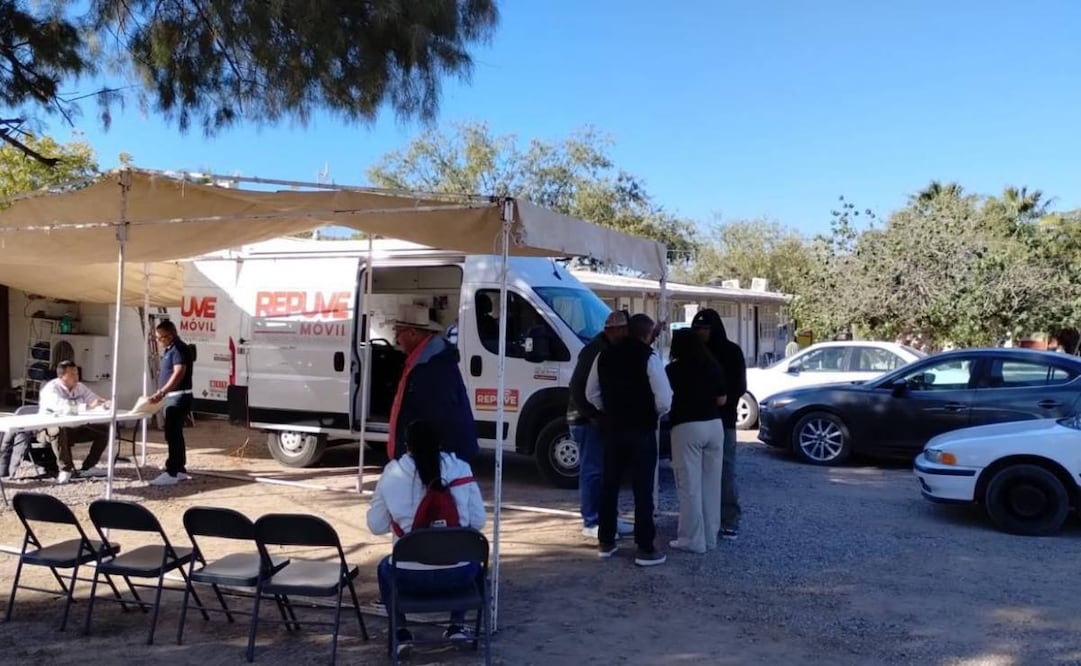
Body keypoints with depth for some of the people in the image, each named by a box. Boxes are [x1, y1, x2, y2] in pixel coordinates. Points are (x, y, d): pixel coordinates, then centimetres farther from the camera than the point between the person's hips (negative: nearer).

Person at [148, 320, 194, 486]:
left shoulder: (179, 348, -16)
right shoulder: (169, 349, 15)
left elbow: (179, 373, -29)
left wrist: (161, 393, -37)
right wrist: (162, 394, 21)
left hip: (179, 397, -11)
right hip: (172, 397, 11)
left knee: (172, 435, -13)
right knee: (175, 434, 13)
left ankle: (171, 473, -13)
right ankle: (180, 471, 19)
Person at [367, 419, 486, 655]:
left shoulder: (392, 473, -5)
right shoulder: (460, 468, -3)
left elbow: (376, 526, 3)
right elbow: (478, 522, 0)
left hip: (410, 576, -1)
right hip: (457, 574, 1)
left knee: (385, 568, 35)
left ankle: (400, 630, 27)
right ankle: (457, 626, 29)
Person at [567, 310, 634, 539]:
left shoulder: (608, 350, 13)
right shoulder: (594, 351, -16)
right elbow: (577, 387, -22)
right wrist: (592, 415, -21)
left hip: (600, 420, 9)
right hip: (588, 421, -9)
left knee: (605, 470, 14)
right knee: (592, 471, -5)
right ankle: (591, 523, 2)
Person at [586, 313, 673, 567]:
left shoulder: (605, 355, 4)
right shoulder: (649, 357, -12)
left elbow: (592, 393, 10)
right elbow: (664, 399, -16)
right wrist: (656, 414, 3)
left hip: (612, 428, 5)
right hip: (641, 430, -5)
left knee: (609, 484, 13)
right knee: (642, 488, 1)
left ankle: (605, 542, 22)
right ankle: (645, 549, 5)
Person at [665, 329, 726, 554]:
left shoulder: (673, 370, -6)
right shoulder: (713, 367, 6)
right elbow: (722, 400, 9)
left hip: (687, 428, -5)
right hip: (714, 425, 5)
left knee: (690, 486, 0)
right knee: (711, 484, 11)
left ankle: (693, 540, 3)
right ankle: (710, 537, 19)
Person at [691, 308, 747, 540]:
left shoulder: (731, 351, 1)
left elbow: (739, 387, 1)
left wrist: (724, 402, -11)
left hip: (723, 419, -3)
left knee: (725, 471, -3)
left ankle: (730, 521, 1)